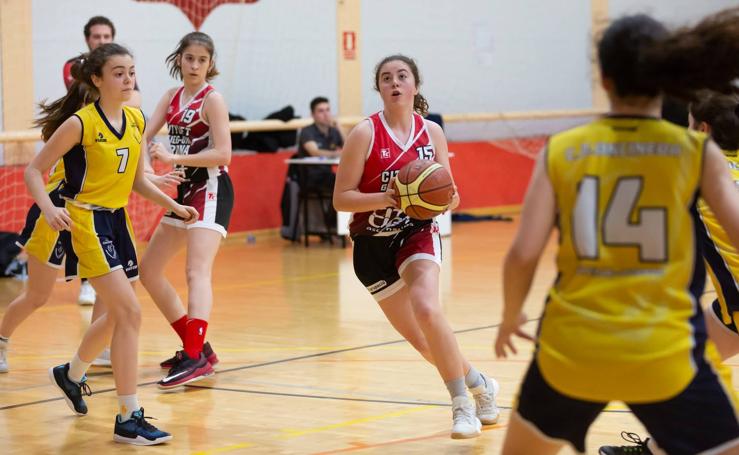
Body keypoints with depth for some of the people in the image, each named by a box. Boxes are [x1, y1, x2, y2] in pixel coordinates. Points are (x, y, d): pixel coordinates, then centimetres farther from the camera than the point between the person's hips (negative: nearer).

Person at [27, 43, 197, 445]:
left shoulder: (136, 121, 5)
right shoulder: (81, 123, -15)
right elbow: (34, 171, -10)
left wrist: (175, 207, 7)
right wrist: (49, 208, -26)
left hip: (118, 220, 8)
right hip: (87, 221, -8)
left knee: (118, 314, 20)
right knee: (129, 312, -16)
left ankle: (70, 374, 48)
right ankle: (129, 419, -12)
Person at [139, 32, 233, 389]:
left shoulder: (212, 99, -9)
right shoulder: (171, 98, 12)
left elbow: (222, 153, -17)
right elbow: (144, 135, 3)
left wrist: (174, 158, -24)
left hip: (211, 189, -9)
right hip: (185, 190, 9)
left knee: (197, 271, -24)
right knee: (149, 271, 12)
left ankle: (197, 358, -34)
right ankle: (196, 346, 19)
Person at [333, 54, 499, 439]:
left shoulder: (432, 133, -1)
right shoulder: (365, 134, -10)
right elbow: (341, 199, -12)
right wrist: (387, 198, -26)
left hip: (417, 234, 0)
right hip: (373, 244, 0)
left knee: (426, 308, -28)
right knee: (421, 340, 4)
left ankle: (462, 403, -15)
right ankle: (479, 383, 31)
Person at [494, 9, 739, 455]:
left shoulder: (560, 151, 2)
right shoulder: (696, 151, -2)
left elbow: (524, 253, -3)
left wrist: (511, 316, 15)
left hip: (569, 348, 3)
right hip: (664, 354, -3)